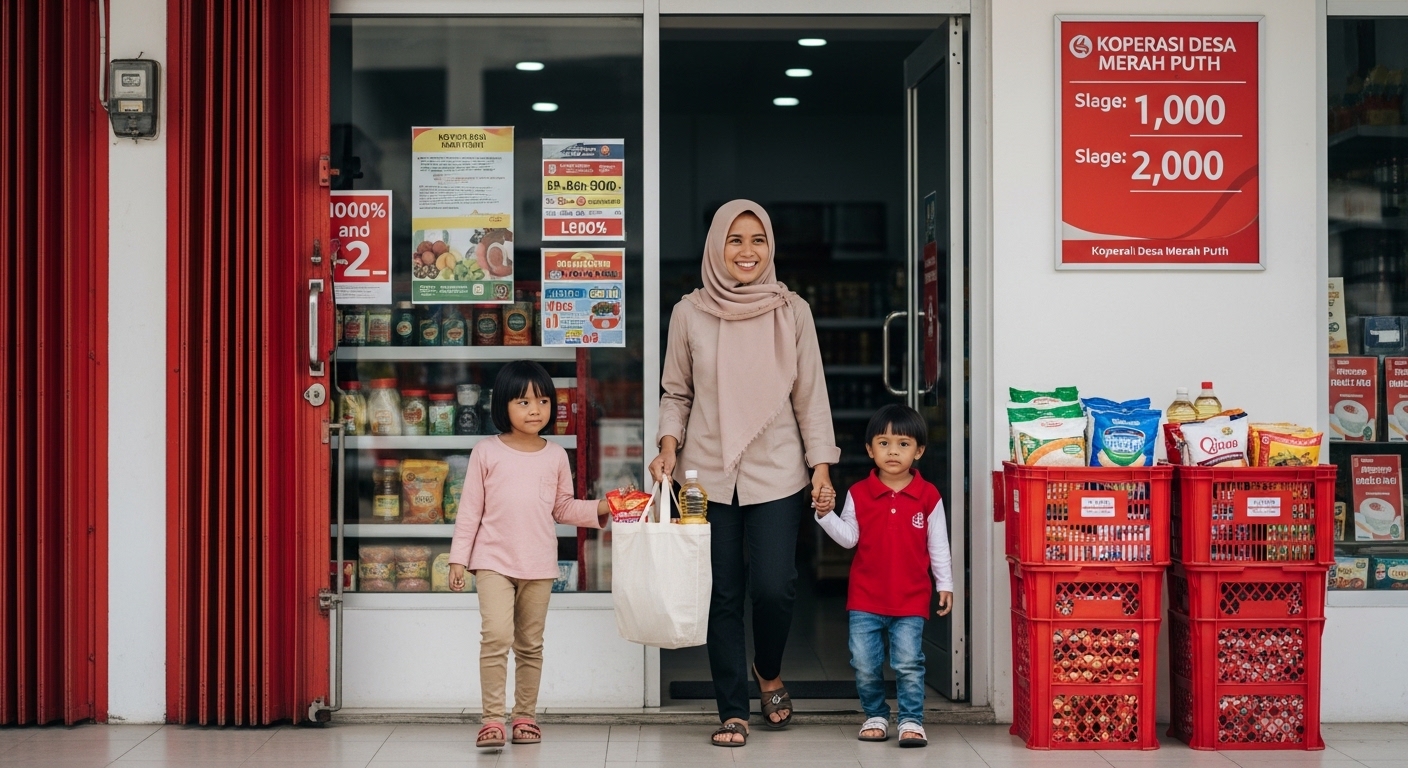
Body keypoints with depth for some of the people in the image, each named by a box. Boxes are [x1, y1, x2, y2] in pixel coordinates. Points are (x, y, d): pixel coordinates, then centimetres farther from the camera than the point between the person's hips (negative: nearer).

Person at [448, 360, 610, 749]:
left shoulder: (556, 456, 6)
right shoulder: (486, 453, -1)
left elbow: (564, 507, 12)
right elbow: (470, 510, 1)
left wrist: (599, 508, -3)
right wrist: (458, 558, -2)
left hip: (539, 564, 3)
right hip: (494, 561, -3)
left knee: (530, 644, 10)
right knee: (496, 635, -15)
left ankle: (525, 716, 20)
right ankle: (492, 719, -10)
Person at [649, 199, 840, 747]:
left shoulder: (792, 312, 2)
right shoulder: (690, 313, 3)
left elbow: (811, 394, 5)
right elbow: (675, 393, 10)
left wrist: (822, 465, 0)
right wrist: (668, 445, -5)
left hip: (776, 474, 0)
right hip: (708, 475, 1)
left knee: (774, 586, -8)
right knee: (723, 594, 3)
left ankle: (768, 671, 24)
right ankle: (732, 711, 15)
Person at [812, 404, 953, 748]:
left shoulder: (928, 496, -1)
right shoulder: (858, 494, -1)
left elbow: (938, 546, 5)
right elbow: (849, 537, 1)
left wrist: (945, 584, 5)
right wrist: (826, 515, -13)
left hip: (910, 600, -1)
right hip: (866, 598, 2)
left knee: (908, 663, -5)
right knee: (864, 664, 5)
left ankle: (911, 720, 9)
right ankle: (876, 716, 23)